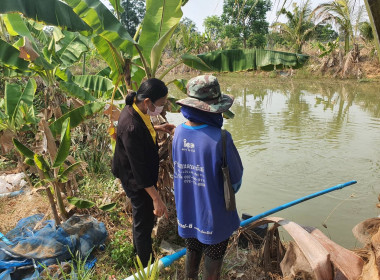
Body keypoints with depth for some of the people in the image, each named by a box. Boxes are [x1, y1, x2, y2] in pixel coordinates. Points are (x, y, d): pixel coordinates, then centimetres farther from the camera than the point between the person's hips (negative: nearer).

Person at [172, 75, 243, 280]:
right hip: (213, 217, -5)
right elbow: (236, 179, -13)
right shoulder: (220, 139, -28)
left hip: (187, 214, 5)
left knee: (191, 255, 26)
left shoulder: (179, 132, -11)